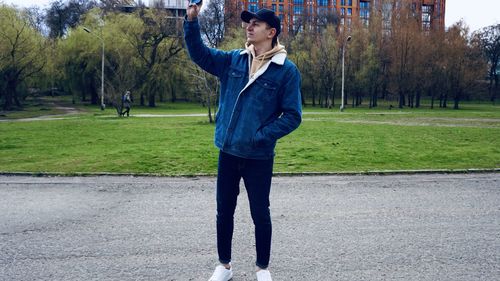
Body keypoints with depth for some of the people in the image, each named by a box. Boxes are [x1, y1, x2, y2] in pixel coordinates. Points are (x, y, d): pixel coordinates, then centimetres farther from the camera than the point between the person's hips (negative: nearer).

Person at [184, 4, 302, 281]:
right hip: (228, 153, 4)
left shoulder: (286, 70, -9)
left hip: (259, 157, -4)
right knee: (224, 211, 14)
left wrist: (261, 137, -17)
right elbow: (199, 53, 8)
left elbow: (292, 116, -10)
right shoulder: (233, 60, 4)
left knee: (260, 214, 10)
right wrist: (192, 21, -7)